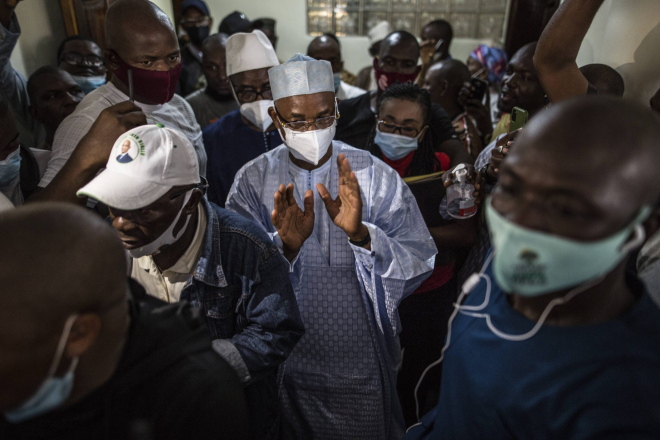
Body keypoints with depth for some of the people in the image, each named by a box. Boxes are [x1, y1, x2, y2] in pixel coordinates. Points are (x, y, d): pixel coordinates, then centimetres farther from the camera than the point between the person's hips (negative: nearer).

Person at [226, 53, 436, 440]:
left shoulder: (375, 176, -11)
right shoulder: (253, 181, -8)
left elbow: (419, 266, -17)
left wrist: (361, 235, -34)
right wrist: (285, 246, -31)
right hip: (286, 368, 1)